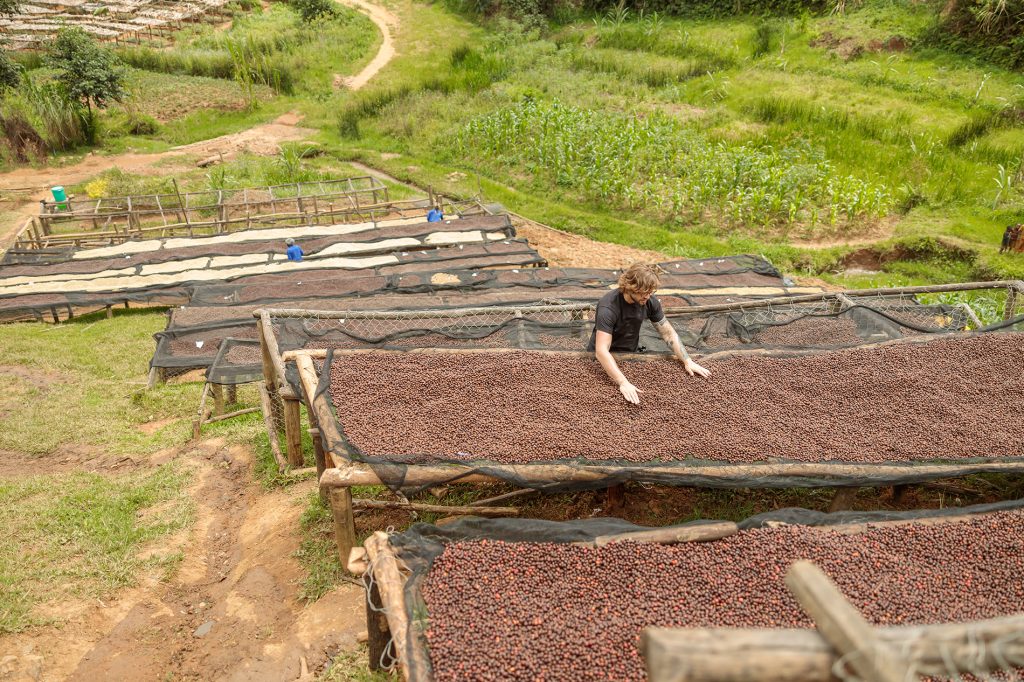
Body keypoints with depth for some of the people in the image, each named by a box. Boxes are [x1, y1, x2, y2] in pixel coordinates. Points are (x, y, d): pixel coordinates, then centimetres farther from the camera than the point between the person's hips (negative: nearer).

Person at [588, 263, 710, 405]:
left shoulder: (650, 301, -14)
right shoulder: (608, 307, -32)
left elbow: (668, 333, -4)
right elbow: (601, 350, -40)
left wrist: (688, 361, -15)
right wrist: (623, 383, -50)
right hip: (604, 359, -5)